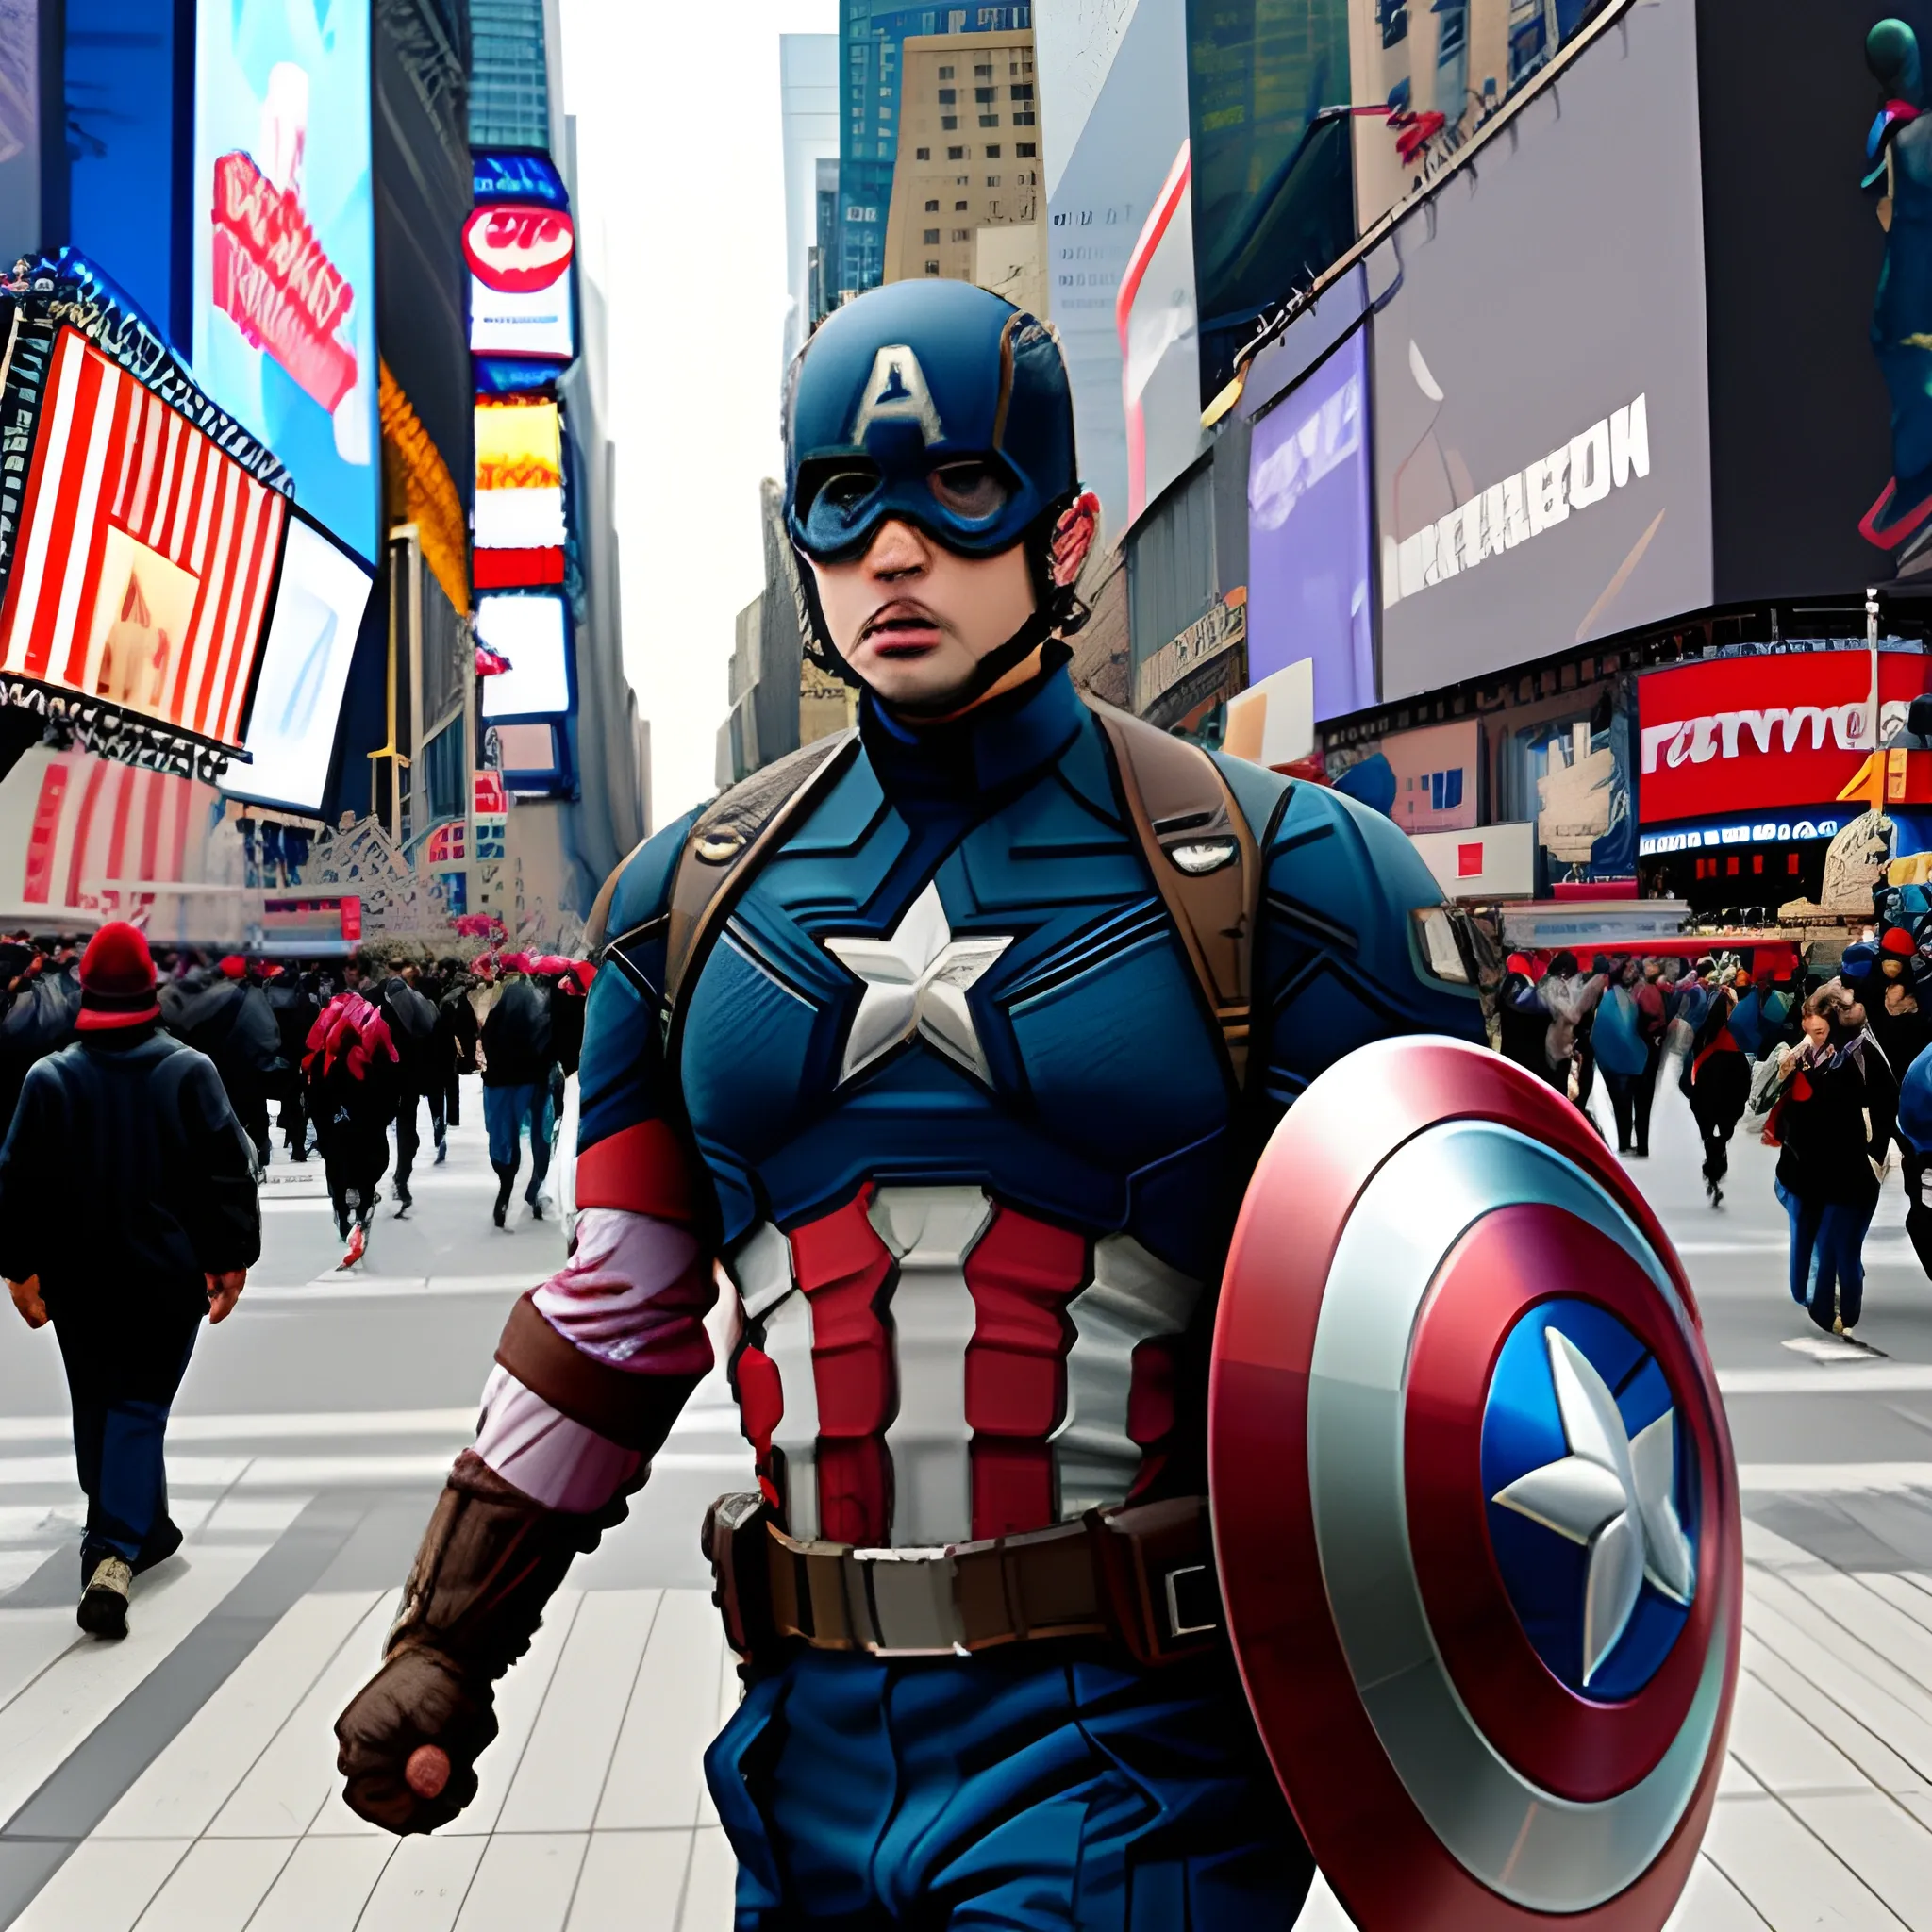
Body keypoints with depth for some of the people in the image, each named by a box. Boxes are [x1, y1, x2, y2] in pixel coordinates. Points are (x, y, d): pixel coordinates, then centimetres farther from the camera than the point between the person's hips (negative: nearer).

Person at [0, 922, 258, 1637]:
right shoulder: (189, 1071, -9)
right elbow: (228, 1171, -9)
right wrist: (232, 1258, 1)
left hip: (79, 1281, 2)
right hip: (167, 1276, -2)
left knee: (97, 1409, 18)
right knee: (140, 1407, 2)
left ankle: (139, 1532, 33)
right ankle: (116, 1553, -14)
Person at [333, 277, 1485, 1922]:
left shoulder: (1282, 882, -6)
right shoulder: (696, 895, 5)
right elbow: (619, 1312, 12)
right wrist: (450, 1641, 12)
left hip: (1135, 1746, -3)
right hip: (815, 1728, 4)